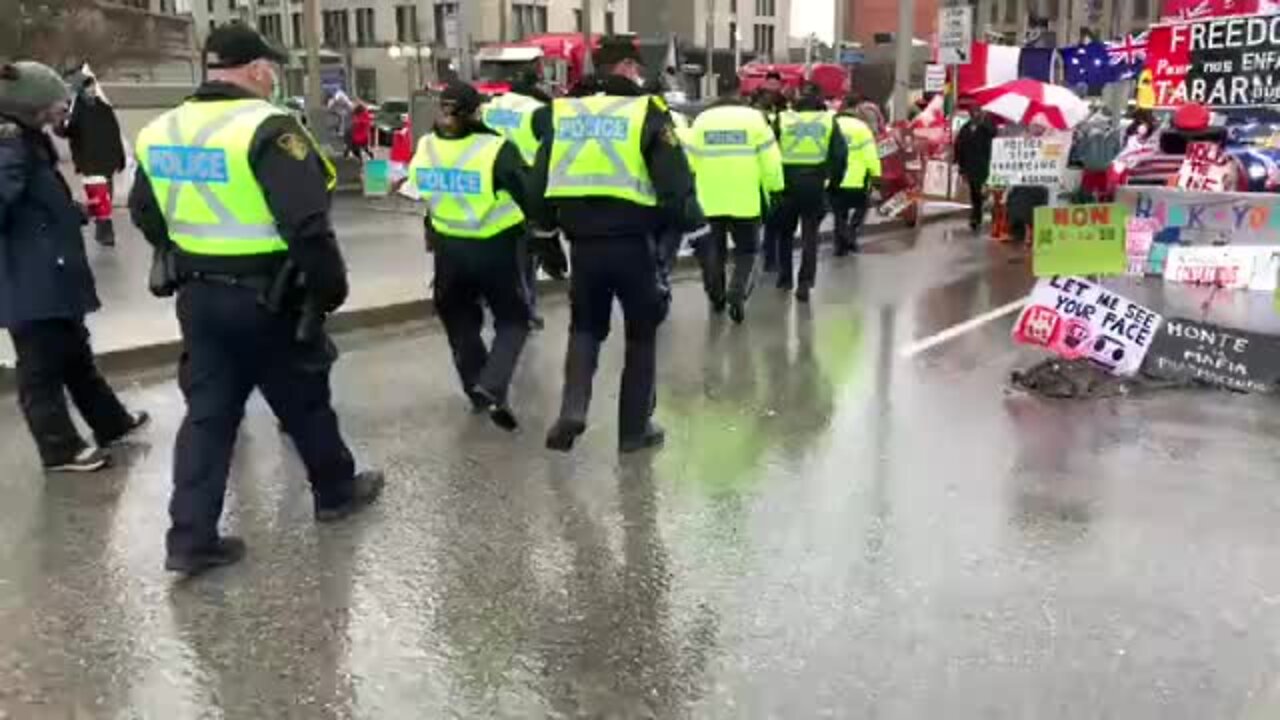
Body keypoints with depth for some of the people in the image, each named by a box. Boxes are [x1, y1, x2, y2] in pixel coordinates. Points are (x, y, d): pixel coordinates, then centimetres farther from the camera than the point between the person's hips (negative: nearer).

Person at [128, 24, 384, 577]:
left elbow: (145, 216, 18)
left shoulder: (161, 131, 7)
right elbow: (307, 224, -24)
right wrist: (331, 286, -11)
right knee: (304, 402, 13)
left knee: (208, 412, 11)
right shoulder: (267, 129, -19)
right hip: (265, 299, -6)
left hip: (197, 296, 6)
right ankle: (336, 493, 32)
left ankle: (191, 538, 11)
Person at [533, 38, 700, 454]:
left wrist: (552, 225, 23)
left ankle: (572, 408, 0)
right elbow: (674, 184, -9)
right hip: (632, 243, -3)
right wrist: (691, 219, 7)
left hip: (583, 244, 3)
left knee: (585, 327, 21)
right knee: (641, 334, 14)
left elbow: (540, 182, 11)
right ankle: (635, 428, 19)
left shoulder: (565, 113, 8)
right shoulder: (647, 113, -4)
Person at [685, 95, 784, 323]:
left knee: (713, 250, 17)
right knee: (746, 250, 10)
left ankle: (716, 297, 23)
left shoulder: (701, 121, 8)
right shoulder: (755, 118, 3)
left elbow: (689, 162, 6)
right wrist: (775, 189, 8)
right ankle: (738, 294, -9)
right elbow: (770, 162, -3)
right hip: (746, 201, -1)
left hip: (710, 201, 2)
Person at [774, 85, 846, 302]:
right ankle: (805, 283, -3)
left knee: (785, 232, 19)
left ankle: (785, 277, 23)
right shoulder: (829, 120, 4)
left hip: (788, 184, 0)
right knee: (810, 236, 6)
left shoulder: (783, 119, 4)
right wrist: (833, 182, 6)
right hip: (815, 185, 0)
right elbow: (840, 154, -2)